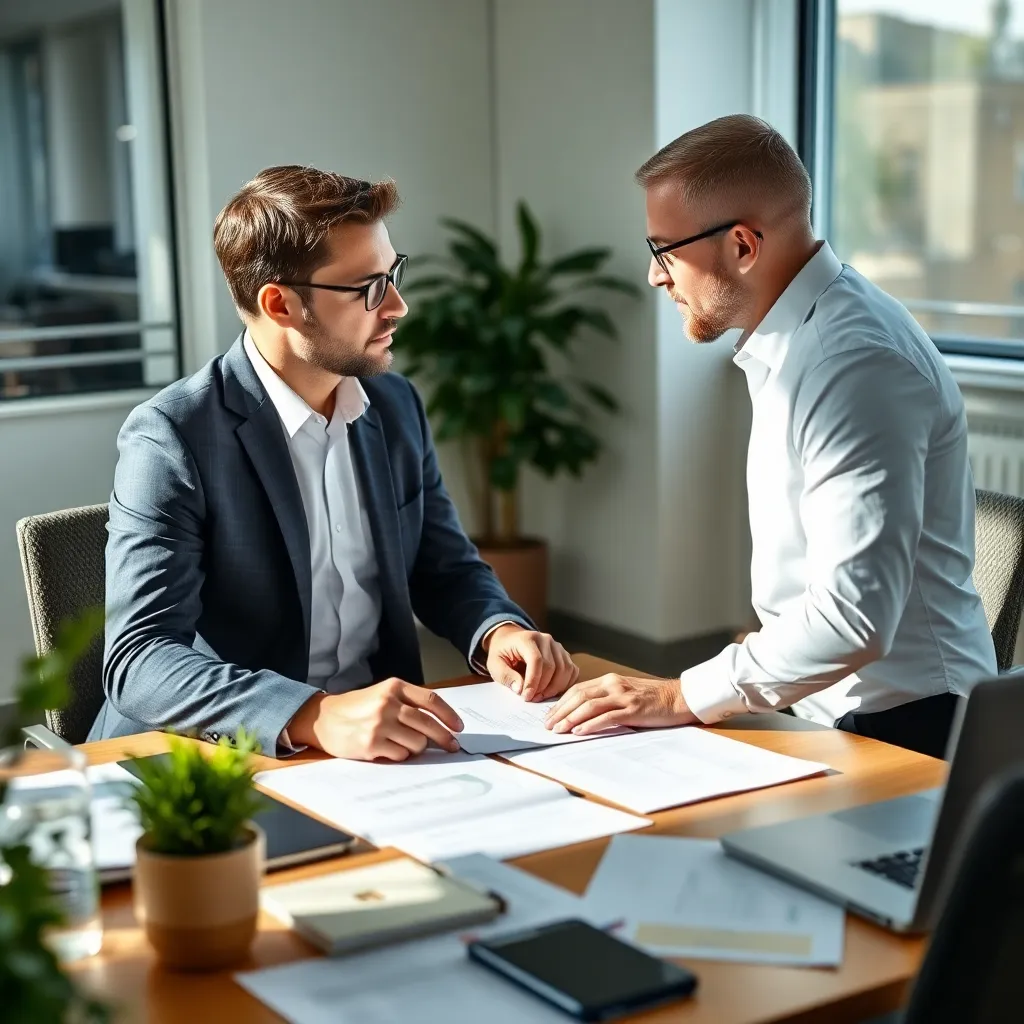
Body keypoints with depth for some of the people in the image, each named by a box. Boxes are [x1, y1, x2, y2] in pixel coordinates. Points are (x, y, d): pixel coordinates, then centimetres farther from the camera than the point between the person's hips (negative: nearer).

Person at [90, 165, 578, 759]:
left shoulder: (397, 407, 5)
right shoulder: (173, 438, -15)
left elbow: (447, 570, 15)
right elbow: (140, 661, -22)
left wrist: (498, 632, -8)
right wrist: (316, 716, -37)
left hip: (381, 750, 4)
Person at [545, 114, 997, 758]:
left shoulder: (857, 361, -19)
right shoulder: (791, 346, 12)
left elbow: (854, 616, -25)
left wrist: (684, 698, -19)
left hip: (897, 727, -8)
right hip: (830, 716, 8)